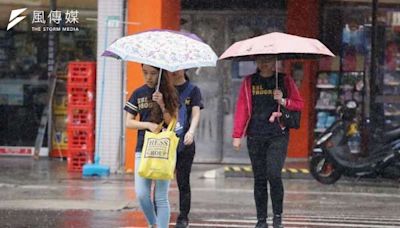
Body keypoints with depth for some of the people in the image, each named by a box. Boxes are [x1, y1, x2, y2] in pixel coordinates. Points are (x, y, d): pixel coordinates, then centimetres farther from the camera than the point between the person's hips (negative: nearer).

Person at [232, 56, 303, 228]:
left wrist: (283, 101, -11)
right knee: (259, 178, 3)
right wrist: (237, 135, 0)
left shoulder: (285, 81, 7)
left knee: (273, 174, -15)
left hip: (278, 135, -2)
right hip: (255, 135, 2)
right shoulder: (249, 82, 10)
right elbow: (241, 109, 6)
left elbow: (299, 104, 8)